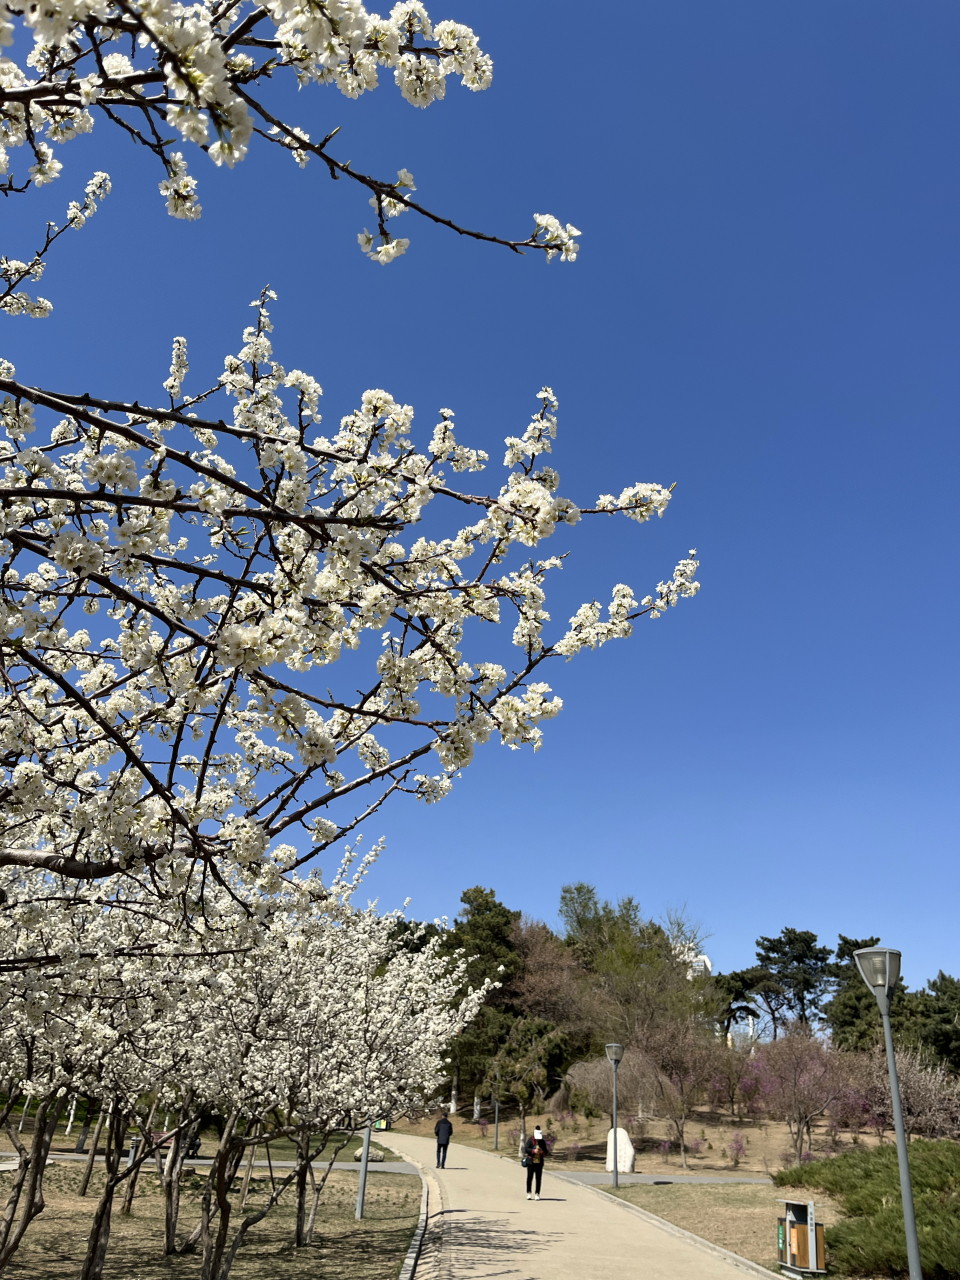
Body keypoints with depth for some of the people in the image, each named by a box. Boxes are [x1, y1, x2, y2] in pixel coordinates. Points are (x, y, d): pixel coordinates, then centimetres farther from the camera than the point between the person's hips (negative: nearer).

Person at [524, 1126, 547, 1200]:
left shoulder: (542, 1142, 7)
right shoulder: (530, 1140, 0)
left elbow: (546, 1152, 11)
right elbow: (526, 1149, -6)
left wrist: (542, 1152, -12)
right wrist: (533, 1151, -20)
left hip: (539, 1163, 2)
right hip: (531, 1162, -2)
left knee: (538, 1179, -1)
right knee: (530, 1177, -1)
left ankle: (537, 1194, 6)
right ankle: (528, 1193, 12)